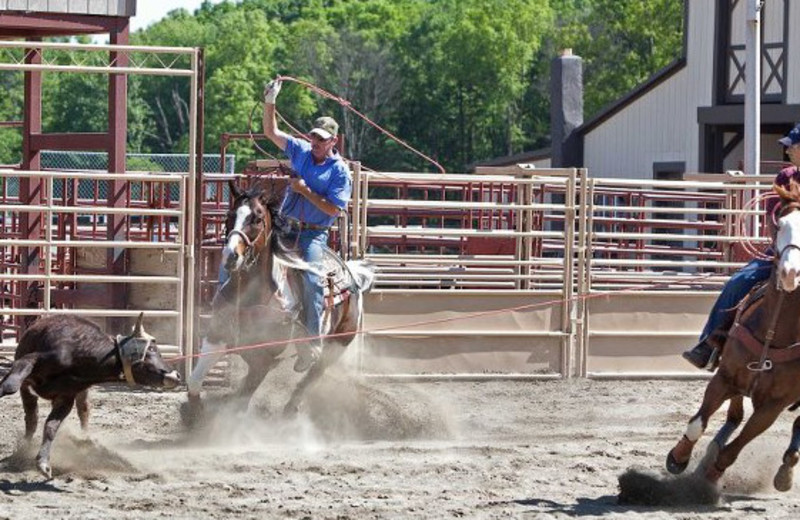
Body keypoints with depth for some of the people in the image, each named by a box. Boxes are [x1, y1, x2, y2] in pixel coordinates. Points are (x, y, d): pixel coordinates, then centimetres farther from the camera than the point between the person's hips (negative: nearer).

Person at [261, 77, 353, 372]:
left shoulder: (340, 171, -5)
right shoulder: (301, 152, 10)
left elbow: (333, 209, -12)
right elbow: (271, 133, 11)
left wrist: (306, 191, -15)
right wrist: (269, 102, -1)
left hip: (313, 234, -6)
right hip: (285, 226, 6)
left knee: (311, 278, -26)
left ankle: (313, 340, -23)